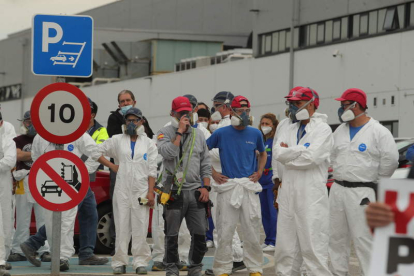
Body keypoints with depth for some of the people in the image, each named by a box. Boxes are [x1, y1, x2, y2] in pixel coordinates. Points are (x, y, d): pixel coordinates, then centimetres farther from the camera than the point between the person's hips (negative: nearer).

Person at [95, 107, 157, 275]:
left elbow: (152, 170, 4)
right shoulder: (117, 140, 9)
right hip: (122, 190, 0)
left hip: (141, 190, 0)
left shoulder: (148, 143, 8)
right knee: (122, 227, 0)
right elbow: (97, 151, 14)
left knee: (140, 228, -2)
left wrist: (150, 192, -4)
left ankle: (140, 262, 2)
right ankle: (120, 262, 4)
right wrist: (111, 166, 5)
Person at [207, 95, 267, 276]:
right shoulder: (221, 133, 0)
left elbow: (262, 154, 24)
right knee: (225, 232, 0)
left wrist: (259, 172, 8)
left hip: (249, 187, 2)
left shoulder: (255, 134, 7)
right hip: (227, 186, -2)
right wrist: (213, 174, 2)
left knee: (252, 231, 3)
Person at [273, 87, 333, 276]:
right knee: (285, 248, 10)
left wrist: (288, 153, -4)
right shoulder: (290, 130, 17)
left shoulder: (322, 129, -3)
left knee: (313, 248, -8)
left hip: (311, 195, -7)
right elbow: (278, 153, 2)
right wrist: (301, 150, -10)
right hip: (288, 194, 7)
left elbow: (312, 157, -16)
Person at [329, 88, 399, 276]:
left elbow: (390, 160, -9)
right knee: (336, 237, 10)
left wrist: (377, 183, 0)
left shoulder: (378, 132, -8)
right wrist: (339, 179, 16)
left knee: (363, 238, -11)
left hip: (362, 194, -7)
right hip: (337, 190, 7)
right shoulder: (340, 131, 12)